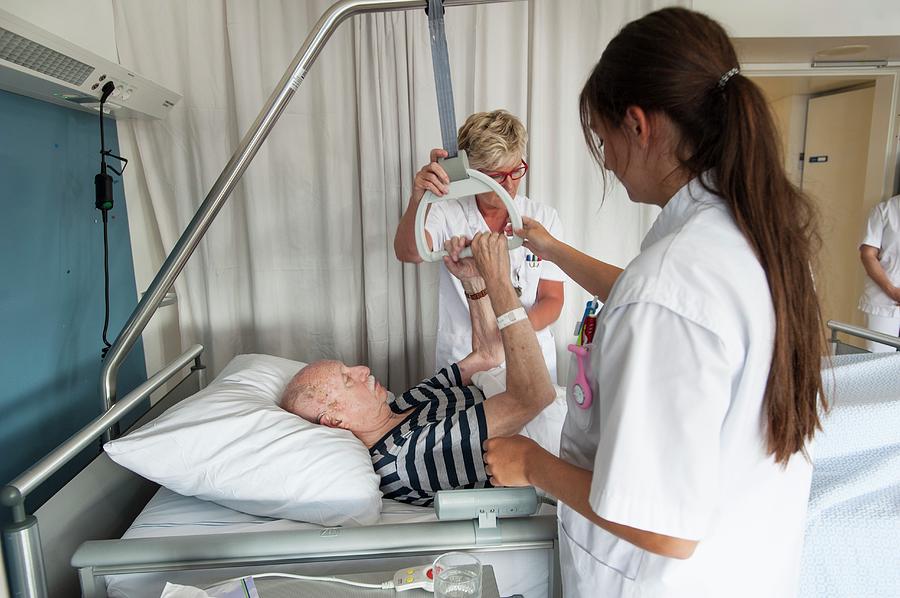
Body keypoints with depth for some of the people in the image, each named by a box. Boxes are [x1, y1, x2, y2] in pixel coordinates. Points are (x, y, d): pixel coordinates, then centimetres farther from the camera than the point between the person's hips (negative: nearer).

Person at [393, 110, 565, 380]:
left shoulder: (544, 217, 1)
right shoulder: (448, 212, -3)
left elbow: (552, 299, 2)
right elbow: (409, 254, -21)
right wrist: (418, 201, -40)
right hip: (462, 361, -1)